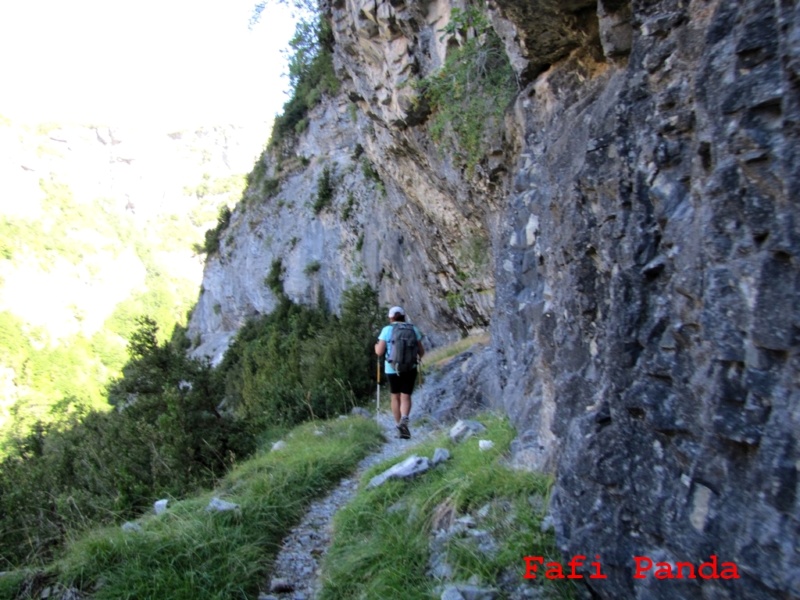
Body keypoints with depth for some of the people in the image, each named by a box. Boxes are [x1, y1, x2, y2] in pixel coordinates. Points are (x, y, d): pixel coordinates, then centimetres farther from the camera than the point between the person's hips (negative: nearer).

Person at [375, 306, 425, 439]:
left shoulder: (387, 330, -4)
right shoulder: (413, 329, 2)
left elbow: (380, 352, -8)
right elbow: (421, 351, 3)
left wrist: (376, 346, 14)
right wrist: (417, 357, 25)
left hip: (392, 369, 0)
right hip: (410, 368, 1)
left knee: (395, 397, 17)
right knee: (406, 397, 5)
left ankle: (398, 424, 24)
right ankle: (404, 419, -21)